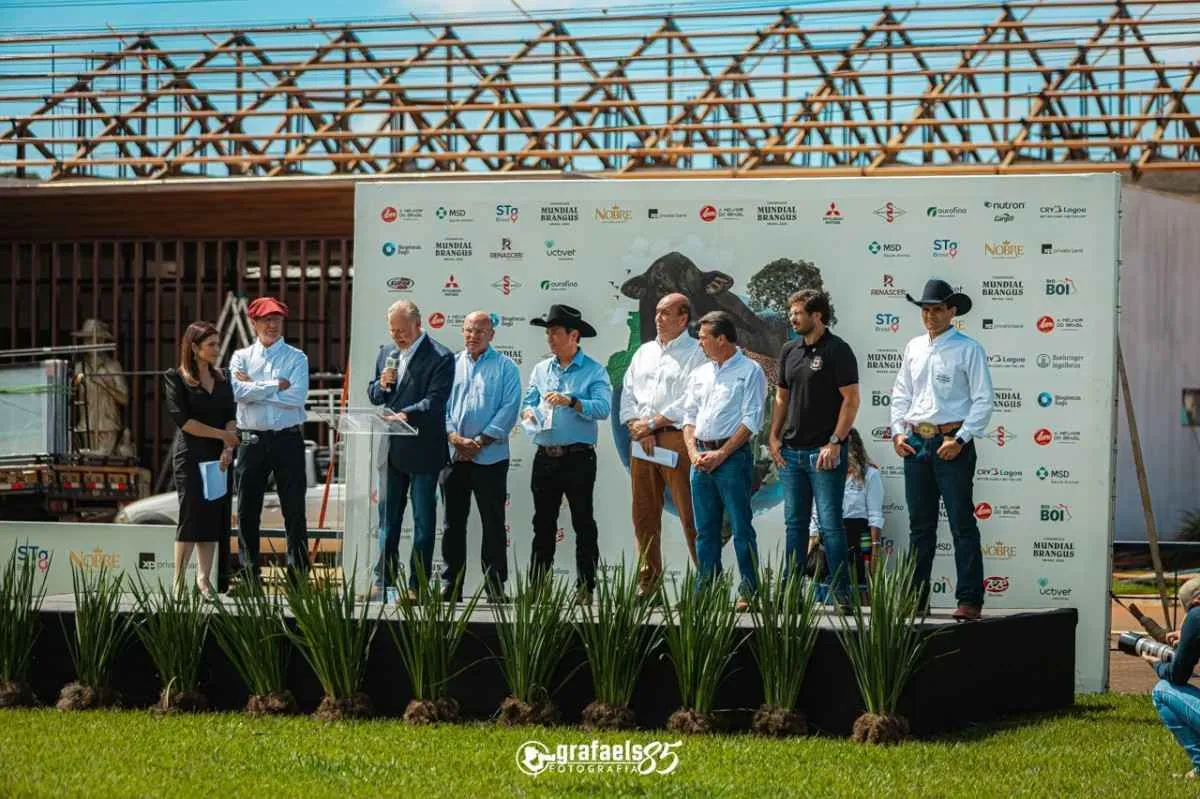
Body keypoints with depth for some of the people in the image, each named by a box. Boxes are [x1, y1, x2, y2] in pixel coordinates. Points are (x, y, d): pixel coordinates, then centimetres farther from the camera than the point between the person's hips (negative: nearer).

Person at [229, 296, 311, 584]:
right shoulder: (241, 357, 9)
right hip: (251, 439, 2)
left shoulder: (296, 358, 4)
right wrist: (275, 386, -10)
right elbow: (236, 391, -9)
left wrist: (253, 388, -8)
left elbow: (297, 397, -11)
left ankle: (298, 571, 6)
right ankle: (248, 575, 11)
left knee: (294, 509, 0)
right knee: (247, 509, 4)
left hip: (288, 439, -2)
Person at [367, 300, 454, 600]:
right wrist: (381, 385, -6)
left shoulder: (440, 358, -10)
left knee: (423, 521, 2)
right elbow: (372, 395, 16)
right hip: (392, 450, 6)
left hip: (423, 451, -6)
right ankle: (382, 581, 17)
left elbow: (435, 401, -19)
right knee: (388, 517, 11)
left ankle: (418, 586, 7)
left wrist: (406, 415, -33)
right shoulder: (386, 352, 11)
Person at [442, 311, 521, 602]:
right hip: (453, 456, 3)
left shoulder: (505, 367, 2)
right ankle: (450, 586, 12)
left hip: (490, 457, -3)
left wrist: (480, 442, -12)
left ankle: (495, 586, 4)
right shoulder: (451, 365, 11)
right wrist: (455, 438, -10)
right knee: (453, 521, 7)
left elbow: (509, 409, -6)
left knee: (493, 523, 0)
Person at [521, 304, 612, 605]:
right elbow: (529, 401, 15)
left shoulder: (594, 371, -2)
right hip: (545, 455, 5)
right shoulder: (541, 369, 15)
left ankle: (585, 588, 1)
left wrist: (571, 402, -26)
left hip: (578, 457, -5)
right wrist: (528, 413, -7)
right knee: (543, 524, 7)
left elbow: (602, 407, -14)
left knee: (583, 524, -1)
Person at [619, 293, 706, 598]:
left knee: (690, 515, -8)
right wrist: (638, 428, -3)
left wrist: (652, 424, -11)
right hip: (642, 440, 7)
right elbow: (628, 393, 14)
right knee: (644, 513, 7)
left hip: (676, 437, -6)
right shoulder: (644, 352, 20)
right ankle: (647, 581, 12)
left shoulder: (695, 353, -1)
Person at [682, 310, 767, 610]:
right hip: (701, 458, 6)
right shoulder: (700, 374, 17)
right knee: (705, 529, 7)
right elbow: (689, 416, 17)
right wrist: (693, 451, 0)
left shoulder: (749, 371, -3)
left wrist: (720, 454, -13)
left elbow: (751, 421, -9)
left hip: (732, 456, -6)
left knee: (741, 526, -6)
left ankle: (749, 591, -4)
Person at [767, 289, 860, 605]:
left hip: (824, 452, -7)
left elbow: (851, 399, -11)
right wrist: (774, 437, 9)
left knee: (830, 524, -6)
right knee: (794, 523, 10)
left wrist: (835, 442, -16)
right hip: (791, 451, 7)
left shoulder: (837, 351, -7)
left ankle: (840, 591, -1)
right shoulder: (789, 351, 13)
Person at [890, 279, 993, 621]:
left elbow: (983, 400, -7)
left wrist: (960, 439, -14)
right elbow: (901, 393, 19)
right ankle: (914, 597, 16)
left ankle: (970, 599, -4)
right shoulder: (914, 348, 13)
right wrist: (898, 432, 6)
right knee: (920, 525, 11)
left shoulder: (968, 349, -4)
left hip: (952, 443, -6)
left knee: (962, 524, -5)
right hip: (915, 442, 6)